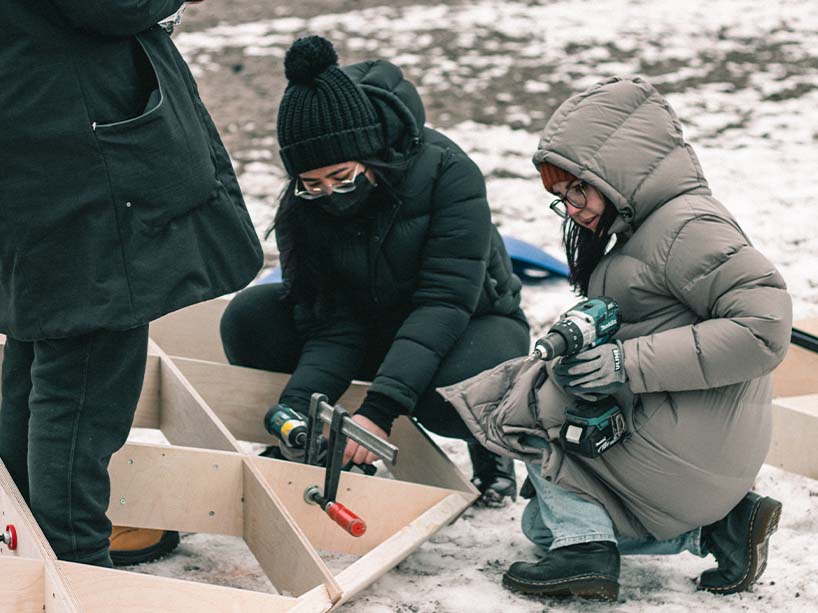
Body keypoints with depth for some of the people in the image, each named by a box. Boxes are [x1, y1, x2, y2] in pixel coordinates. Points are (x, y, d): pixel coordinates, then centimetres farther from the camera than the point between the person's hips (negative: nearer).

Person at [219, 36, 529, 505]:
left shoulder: (446, 171, -29)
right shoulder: (301, 210, -17)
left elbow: (445, 301, -34)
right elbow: (333, 331, -19)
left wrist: (380, 409, -43)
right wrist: (294, 410, -40)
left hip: (471, 322, -3)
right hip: (373, 331, 4)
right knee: (249, 318, -20)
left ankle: (489, 450, -3)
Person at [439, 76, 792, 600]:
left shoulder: (688, 227, -16)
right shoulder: (639, 233, 16)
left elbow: (765, 325, -27)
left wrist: (632, 364, -27)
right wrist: (579, 345, -7)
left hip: (683, 453, -11)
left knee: (529, 401, -5)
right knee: (543, 523, 19)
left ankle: (584, 547, -11)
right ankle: (716, 526, 8)